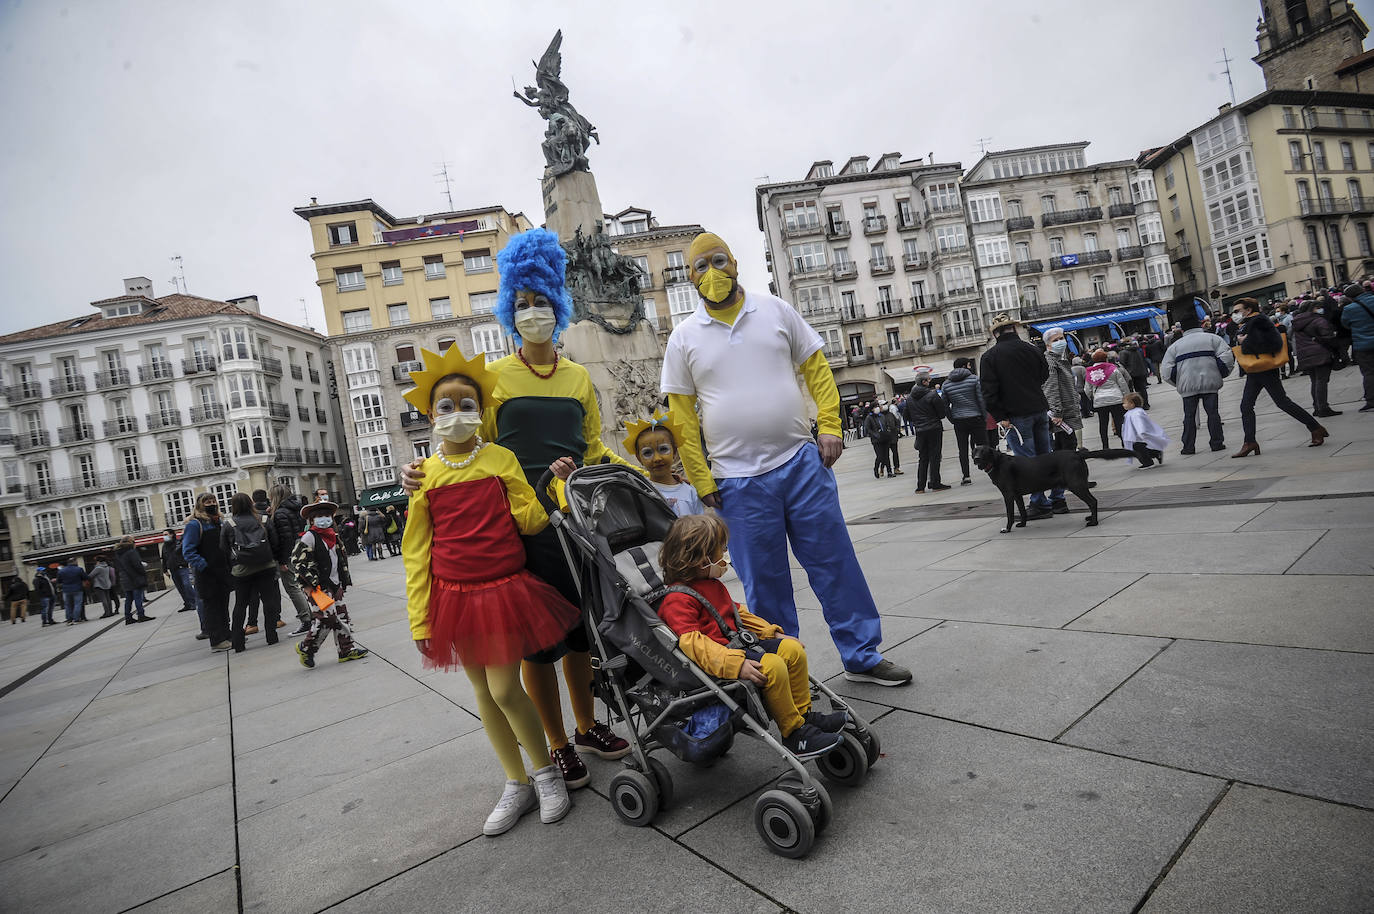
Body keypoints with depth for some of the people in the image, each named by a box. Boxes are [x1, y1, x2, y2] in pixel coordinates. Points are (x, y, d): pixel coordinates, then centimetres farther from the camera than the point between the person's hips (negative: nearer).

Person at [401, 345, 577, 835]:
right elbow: (416, 552, 3)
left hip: (505, 590, -3)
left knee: (505, 689, -4)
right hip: (454, 597, 3)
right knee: (484, 692, 12)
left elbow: (530, 521, 0)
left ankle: (546, 772, 22)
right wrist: (419, 619, 1)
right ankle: (517, 784, 30)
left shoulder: (501, 459, -2)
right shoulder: (424, 475, 1)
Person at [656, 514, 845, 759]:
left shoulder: (713, 585, 16)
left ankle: (804, 715, 12)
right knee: (773, 667, -26)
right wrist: (736, 664, -36)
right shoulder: (677, 600, -18)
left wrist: (771, 632, 18)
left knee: (793, 649, 0)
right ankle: (794, 734, -11)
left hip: (739, 644, 10)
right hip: (721, 658, -10)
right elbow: (691, 642, -28)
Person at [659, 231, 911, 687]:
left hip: (802, 462, 1)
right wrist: (701, 479, -4)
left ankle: (863, 657, 24)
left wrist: (830, 426, -4)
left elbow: (816, 367, 8)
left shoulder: (775, 310, 7)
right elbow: (681, 413, 1)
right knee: (765, 583, 8)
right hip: (739, 482, -1)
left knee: (835, 563, 8)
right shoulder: (684, 337, 3)